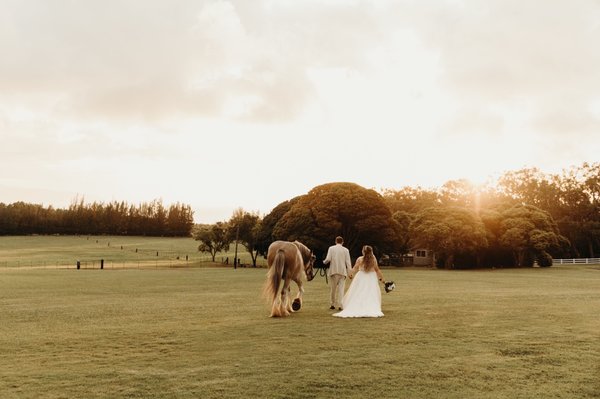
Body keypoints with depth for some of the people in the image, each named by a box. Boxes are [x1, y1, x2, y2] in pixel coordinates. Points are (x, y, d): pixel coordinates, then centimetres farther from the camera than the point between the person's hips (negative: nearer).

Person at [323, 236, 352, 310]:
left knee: (333, 288, 11)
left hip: (333, 271, 0)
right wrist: (350, 273, 4)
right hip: (343, 271, 0)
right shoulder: (346, 250, 4)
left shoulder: (331, 248, 3)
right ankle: (339, 305, -4)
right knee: (341, 288, 1)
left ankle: (333, 304, 16)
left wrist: (324, 262, 15)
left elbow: (328, 259, -7)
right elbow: (348, 262, 1)